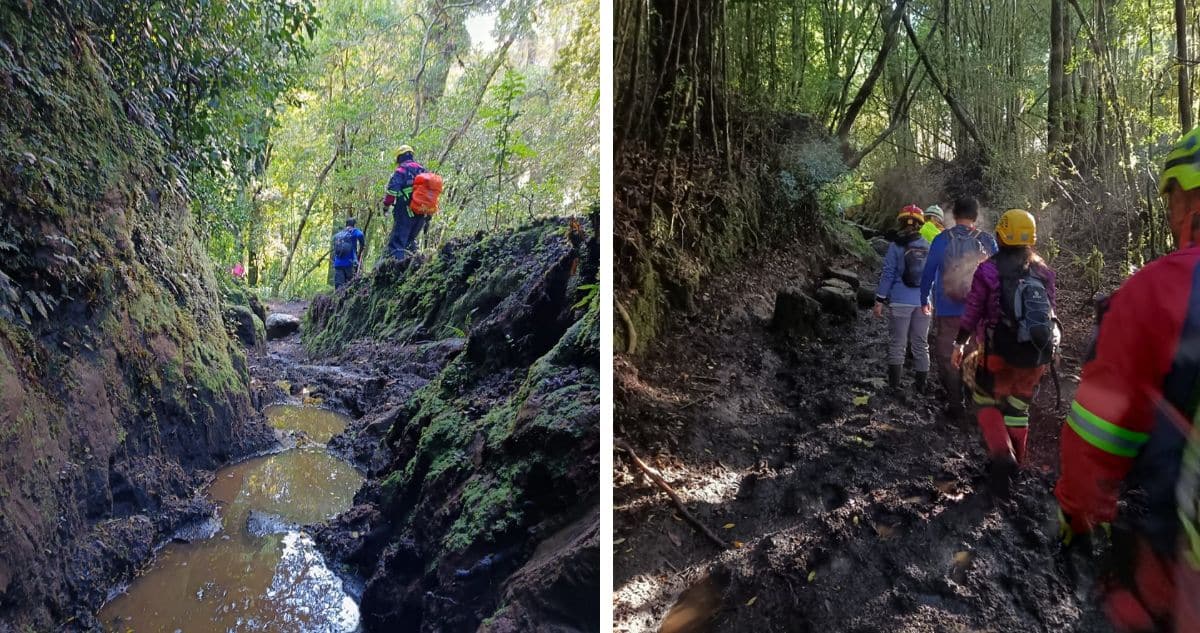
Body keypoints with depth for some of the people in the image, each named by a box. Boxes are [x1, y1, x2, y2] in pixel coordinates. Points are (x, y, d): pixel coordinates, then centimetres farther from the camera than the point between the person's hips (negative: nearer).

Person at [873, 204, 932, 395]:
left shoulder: (896, 246, -7)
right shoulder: (928, 247, 3)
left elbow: (888, 274, -8)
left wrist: (880, 300, -4)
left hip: (900, 302, -3)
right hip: (923, 302, 3)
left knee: (898, 343, 5)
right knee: (921, 344, 11)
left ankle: (894, 385, 6)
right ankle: (920, 386, 17)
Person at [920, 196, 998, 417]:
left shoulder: (942, 239, -8)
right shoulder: (988, 241, -4)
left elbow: (929, 273, -3)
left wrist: (925, 300, 10)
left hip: (947, 310, -2)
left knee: (947, 357, 10)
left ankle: (955, 405, 12)